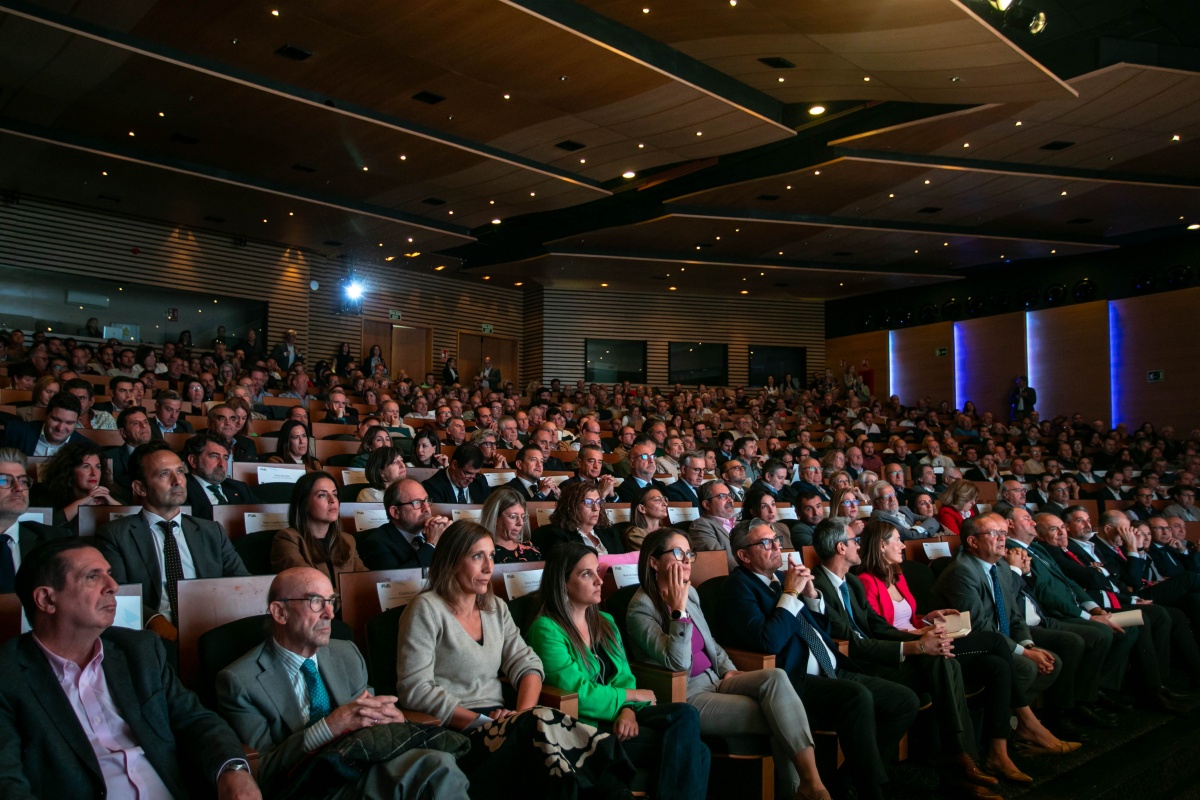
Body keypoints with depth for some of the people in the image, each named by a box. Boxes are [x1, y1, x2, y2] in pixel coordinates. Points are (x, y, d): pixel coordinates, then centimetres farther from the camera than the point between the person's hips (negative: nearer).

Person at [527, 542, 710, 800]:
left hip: (617, 714, 7)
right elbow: (579, 692, -16)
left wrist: (628, 710, -13)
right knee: (689, 749, -22)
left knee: (686, 715, -23)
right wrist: (632, 696, -6)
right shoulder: (547, 630, -10)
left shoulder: (605, 622, 15)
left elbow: (624, 677, 9)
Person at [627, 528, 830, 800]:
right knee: (778, 718, -21)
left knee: (775, 677, -23)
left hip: (715, 680, 7)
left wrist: (729, 670, 5)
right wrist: (679, 609, -25)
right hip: (684, 695, -7)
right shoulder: (641, 608, -13)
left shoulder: (690, 592, 10)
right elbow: (677, 662, -24)